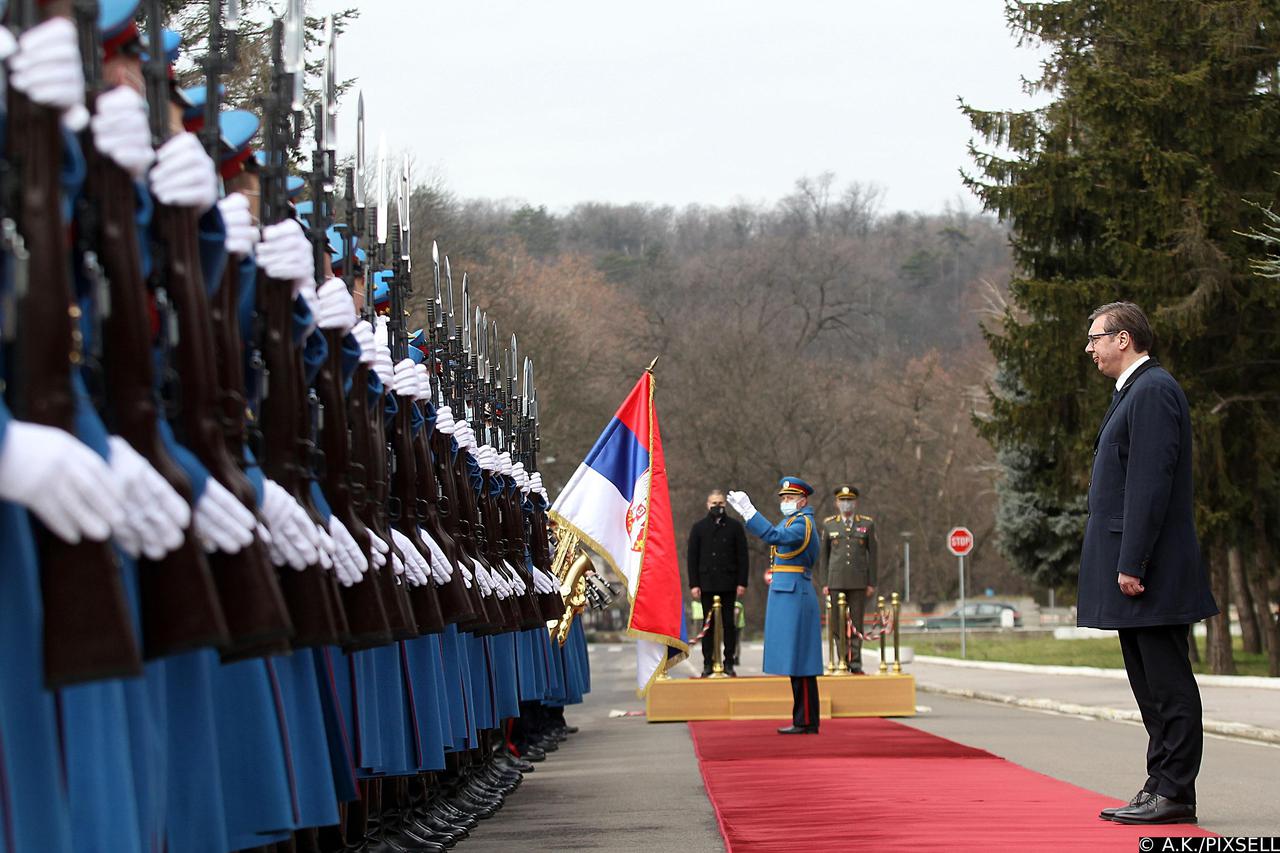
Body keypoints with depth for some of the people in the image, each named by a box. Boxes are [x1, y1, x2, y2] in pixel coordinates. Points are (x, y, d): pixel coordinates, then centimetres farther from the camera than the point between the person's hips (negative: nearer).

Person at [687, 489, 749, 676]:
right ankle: (708, 663, 4)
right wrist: (693, 584, -1)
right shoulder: (698, 527, 9)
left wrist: (742, 583, -3)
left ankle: (729, 662, 5)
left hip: (728, 584, 0)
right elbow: (692, 557, 7)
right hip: (707, 583, 0)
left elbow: (742, 556, 5)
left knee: (729, 624, 0)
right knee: (708, 624, 1)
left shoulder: (735, 527, 7)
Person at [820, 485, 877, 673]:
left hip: (859, 581, 0)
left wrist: (872, 583, -2)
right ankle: (843, 662, 5)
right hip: (836, 580, 0)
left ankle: (856, 663, 5)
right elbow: (824, 554, 7)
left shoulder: (867, 523, 4)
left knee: (857, 622, 1)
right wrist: (824, 583, 1)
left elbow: (872, 554, 4)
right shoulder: (828, 524, 5)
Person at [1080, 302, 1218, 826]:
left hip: (1152, 569, -11)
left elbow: (1151, 482, -20)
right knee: (1150, 682, 12)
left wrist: (1131, 564, -22)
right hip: (1132, 567, 11)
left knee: (1167, 682, -7)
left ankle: (1174, 793, -4)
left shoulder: (1153, 391, -13)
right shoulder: (1135, 391, 20)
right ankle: (1161, 787, 16)